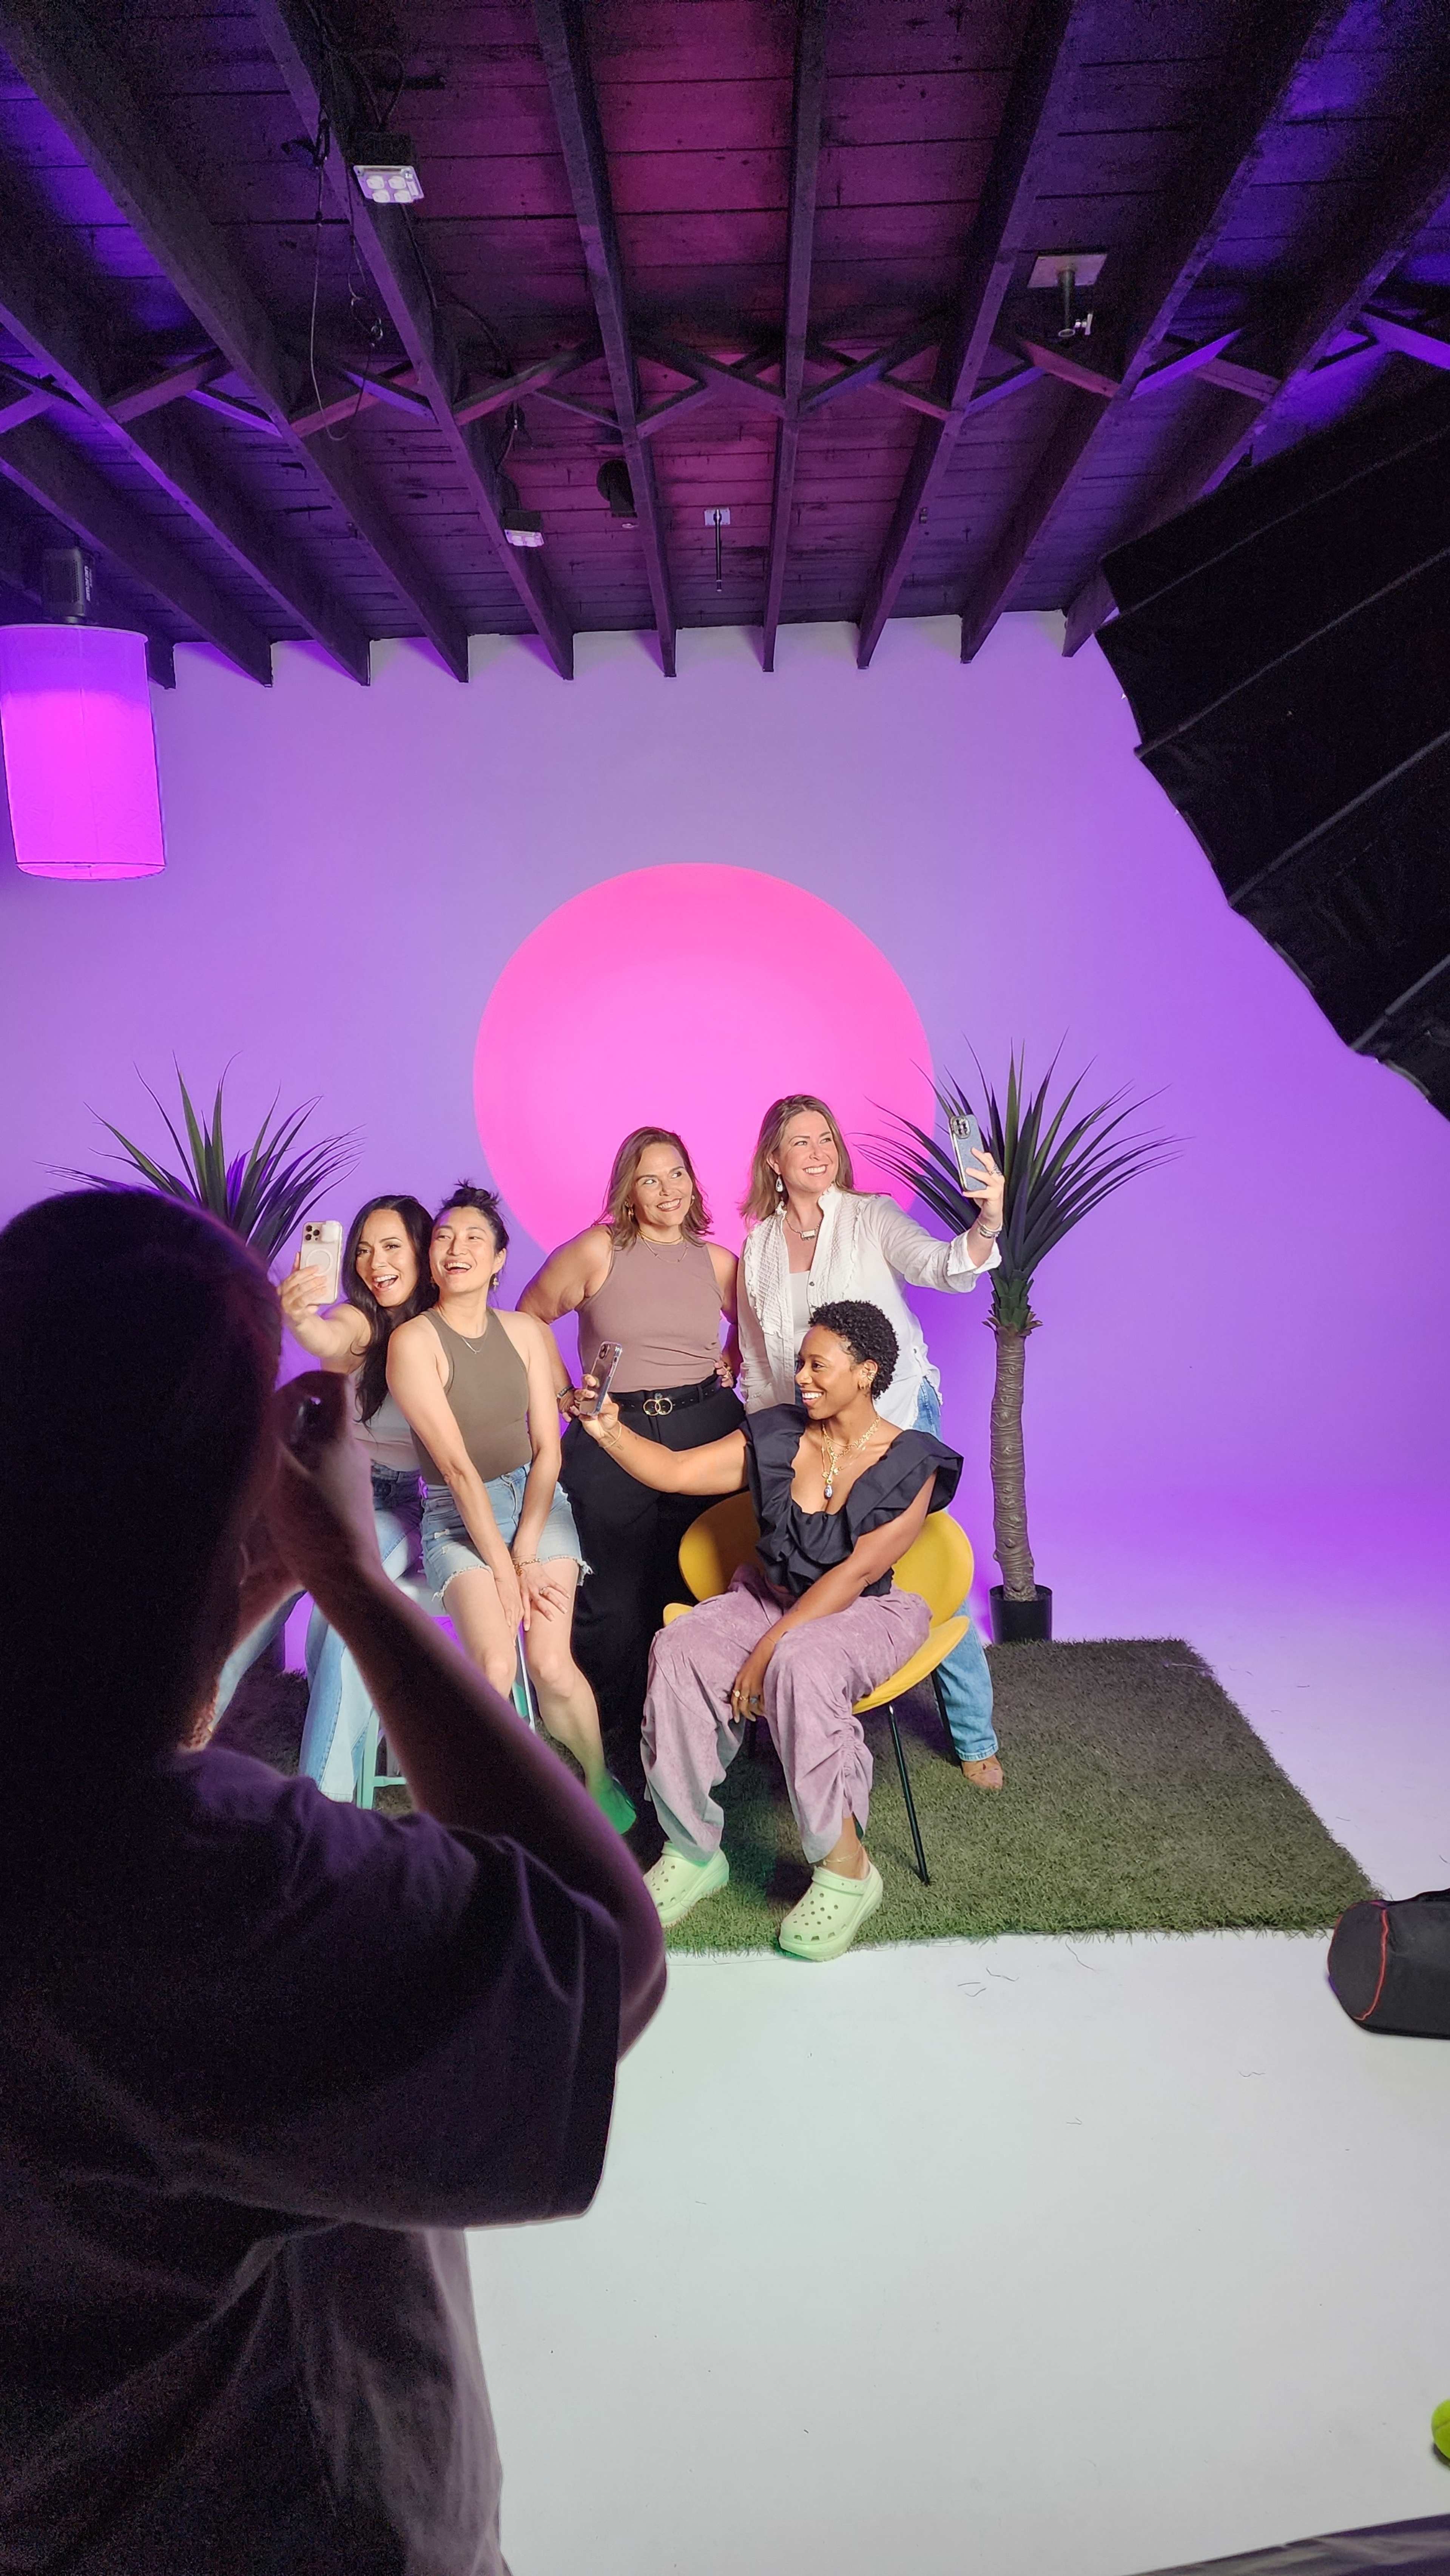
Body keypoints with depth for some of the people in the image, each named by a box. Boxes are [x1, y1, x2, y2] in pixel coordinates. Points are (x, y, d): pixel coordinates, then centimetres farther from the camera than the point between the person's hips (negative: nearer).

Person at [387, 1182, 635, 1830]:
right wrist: (503, 1568, -16)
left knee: (552, 1665, -18)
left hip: (536, 1502, 2)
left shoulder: (526, 1332, 4)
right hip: (457, 1517, -2)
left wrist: (524, 1553, -12)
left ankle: (600, 1781, 9)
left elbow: (547, 1448, 0)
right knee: (494, 1668, -24)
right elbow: (456, 1465, -13)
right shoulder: (414, 1341, -8)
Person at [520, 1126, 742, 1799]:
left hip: (705, 1433, 2)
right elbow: (529, 1319, 7)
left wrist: (730, 1366, 10)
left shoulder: (717, 1261, 7)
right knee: (614, 1603, 0)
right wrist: (564, 1395, 0)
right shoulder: (597, 1251, -2)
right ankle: (617, 1753, 17)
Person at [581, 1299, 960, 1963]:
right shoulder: (775, 1437, 3)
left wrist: (769, 1649, -23)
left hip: (866, 1613, -4)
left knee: (801, 1666, -38)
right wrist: (610, 1430, -18)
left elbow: (856, 1571, -17)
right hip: (771, 1597, 5)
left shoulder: (910, 1465, -10)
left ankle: (846, 1868, -22)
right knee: (680, 1648, -25)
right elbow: (675, 1471, 0)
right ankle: (692, 1851, -13)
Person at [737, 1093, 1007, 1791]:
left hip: (896, 1419, -3)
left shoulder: (873, 1219, -4)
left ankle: (974, 1736, 16)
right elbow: (757, 1362, 15)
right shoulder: (758, 1247, 7)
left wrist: (986, 1225, -43)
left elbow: (945, 1267, -22)